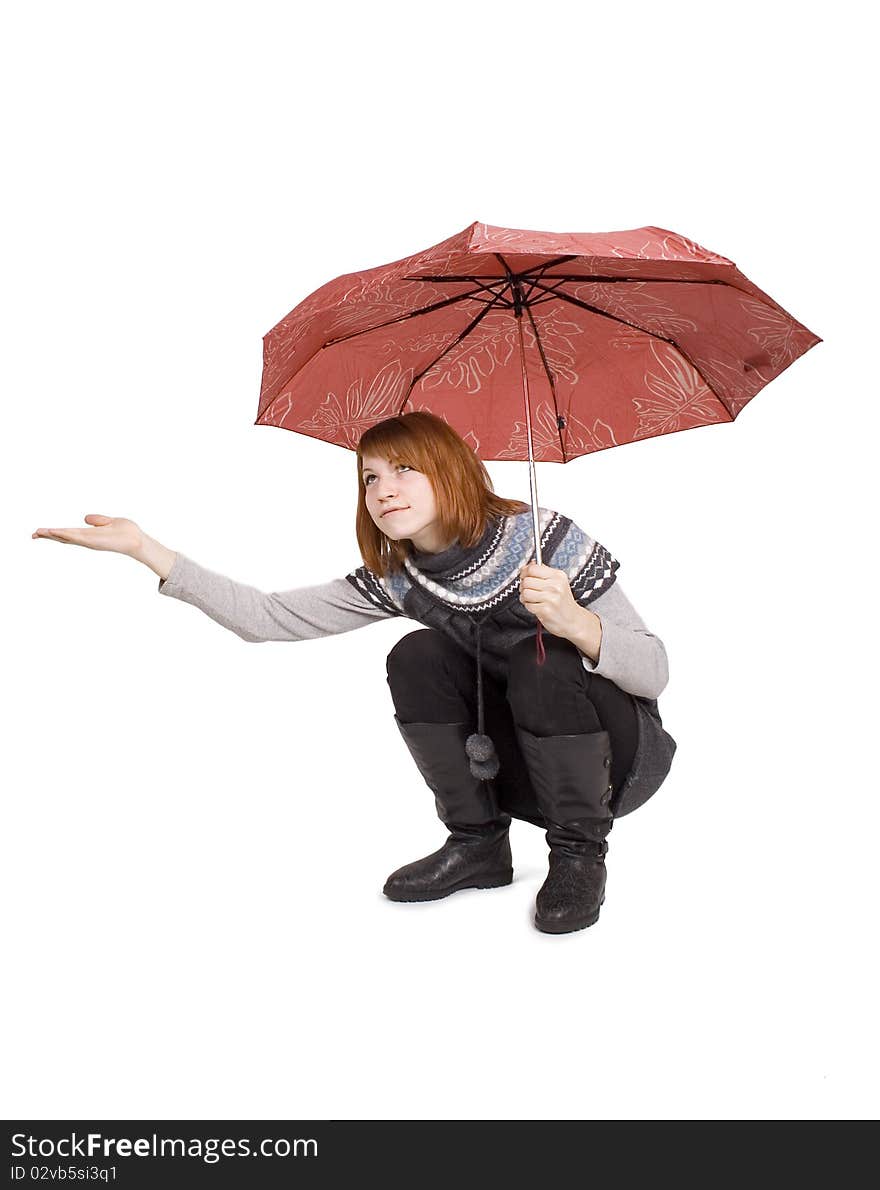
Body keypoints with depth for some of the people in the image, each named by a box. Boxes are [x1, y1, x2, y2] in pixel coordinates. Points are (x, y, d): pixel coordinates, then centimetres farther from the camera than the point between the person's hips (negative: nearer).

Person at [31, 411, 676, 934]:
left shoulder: (549, 538, -22)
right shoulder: (398, 577, -8)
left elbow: (655, 672, -23)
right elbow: (268, 617, -10)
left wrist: (574, 620, -44)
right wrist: (144, 548, -14)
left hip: (617, 759, -4)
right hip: (518, 768, 4)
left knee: (544, 662, -31)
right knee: (416, 657, -17)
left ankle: (579, 853, -12)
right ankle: (477, 845, -3)